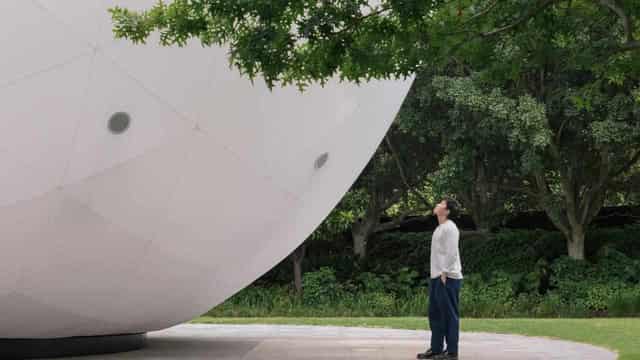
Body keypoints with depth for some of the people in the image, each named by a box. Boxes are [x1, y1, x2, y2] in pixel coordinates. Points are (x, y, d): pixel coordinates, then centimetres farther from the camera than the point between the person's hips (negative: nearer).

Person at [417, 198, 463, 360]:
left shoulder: (450, 227, -11)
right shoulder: (439, 228, 18)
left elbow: (451, 253, -17)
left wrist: (444, 273, -19)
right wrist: (436, 274, 18)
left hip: (448, 278, -10)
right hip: (436, 277, 10)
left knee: (449, 314, -5)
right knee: (435, 313, 12)